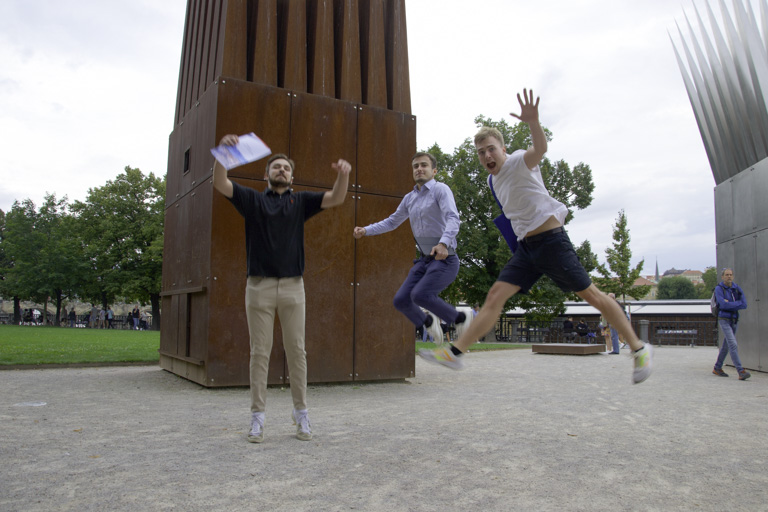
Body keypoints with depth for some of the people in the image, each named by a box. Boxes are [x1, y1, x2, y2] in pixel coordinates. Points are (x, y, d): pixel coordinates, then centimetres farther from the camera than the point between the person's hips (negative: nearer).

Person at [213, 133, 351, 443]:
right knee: (260, 352, 2)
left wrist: (343, 175, -20)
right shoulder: (252, 199, 11)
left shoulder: (300, 202, 14)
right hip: (259, 285, -1)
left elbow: (336, 199, 1)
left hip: (293, 286, 1)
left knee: (296, 350, 3)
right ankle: (258, 416, 11)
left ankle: (301, 412, 14)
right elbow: (220, 184, -3)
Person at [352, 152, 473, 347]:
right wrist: (365, 230, 12)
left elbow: (453, 219, -23)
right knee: (400, 300, -2)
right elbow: (391, 222, 25)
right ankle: (428, 321, 28)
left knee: (420, 295, -27)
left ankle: (461, 317, -3)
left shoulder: (440, 189, -8)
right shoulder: (409, 198, 13)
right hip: (424, 260, 7)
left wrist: (443, 243, -42)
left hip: (445, 259, -7)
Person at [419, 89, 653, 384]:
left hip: (550, 239, -7)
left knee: (590, 295, -1)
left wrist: (533, 122, -51)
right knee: (496, 295, -3)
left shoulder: (519, 162, -8)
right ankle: (456, 352, -6)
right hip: (526, 247, 7)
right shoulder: (496, 179, 15)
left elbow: (540, 149, -33)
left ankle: (639, 348, 14)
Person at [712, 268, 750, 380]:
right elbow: (724, 305, -22)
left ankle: (717, 368, 27)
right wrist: (738, 304, -12)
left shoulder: (737, 288, 5)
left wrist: (730, 304, -16)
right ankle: (741, 372, -20)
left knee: (726, 345, 14)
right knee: (733, 345, -16)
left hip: (734, 320, 6)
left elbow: (744, 304, -6)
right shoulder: (718, 289, -9)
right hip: (723, 320, -6)